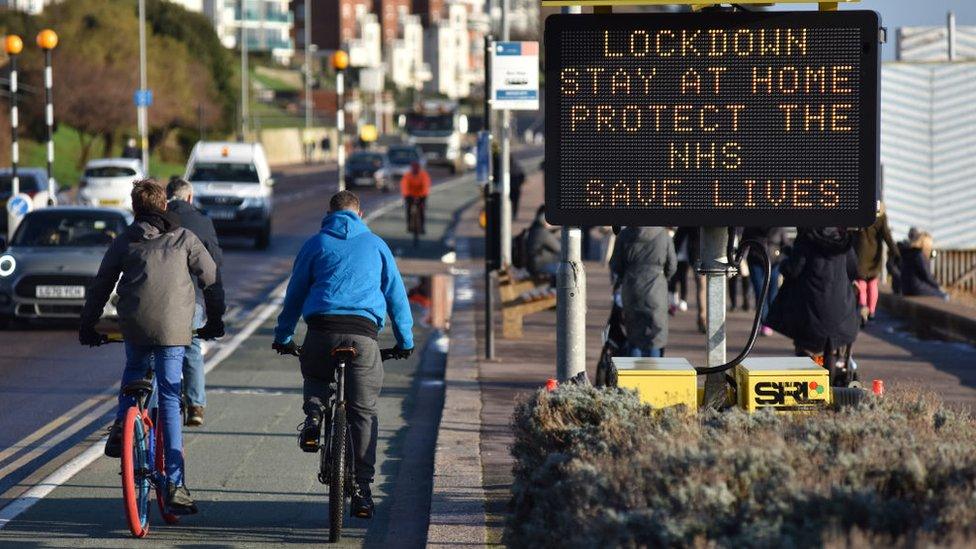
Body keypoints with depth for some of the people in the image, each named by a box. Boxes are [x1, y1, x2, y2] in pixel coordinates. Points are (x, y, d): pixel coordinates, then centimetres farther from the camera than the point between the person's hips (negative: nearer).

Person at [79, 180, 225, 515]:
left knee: (134, 373, 33)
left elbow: (100, 286, 15)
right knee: (170, 400, 0)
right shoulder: (184, 238, 11)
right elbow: (211, 279, 12)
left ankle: (121, 429, 10)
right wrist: (215, 321, 25)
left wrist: (87, 327, 25)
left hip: (134, 324, 1)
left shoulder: (125, 241, 13)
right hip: (174, 327, -1)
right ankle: (174, 487, -4)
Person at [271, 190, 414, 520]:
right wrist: (405, 341, 26)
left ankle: (313, 417, 0)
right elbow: (396, 294, 19)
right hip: (363, 332, 0)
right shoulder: (375, 245, 17)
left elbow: (295, 293, 18)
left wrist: (283, 337, 27)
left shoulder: (316, 244, 16)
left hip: (322, 328, 0)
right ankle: (362, 489, 0)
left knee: (315, 379, 32)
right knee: (363, 412, 6)